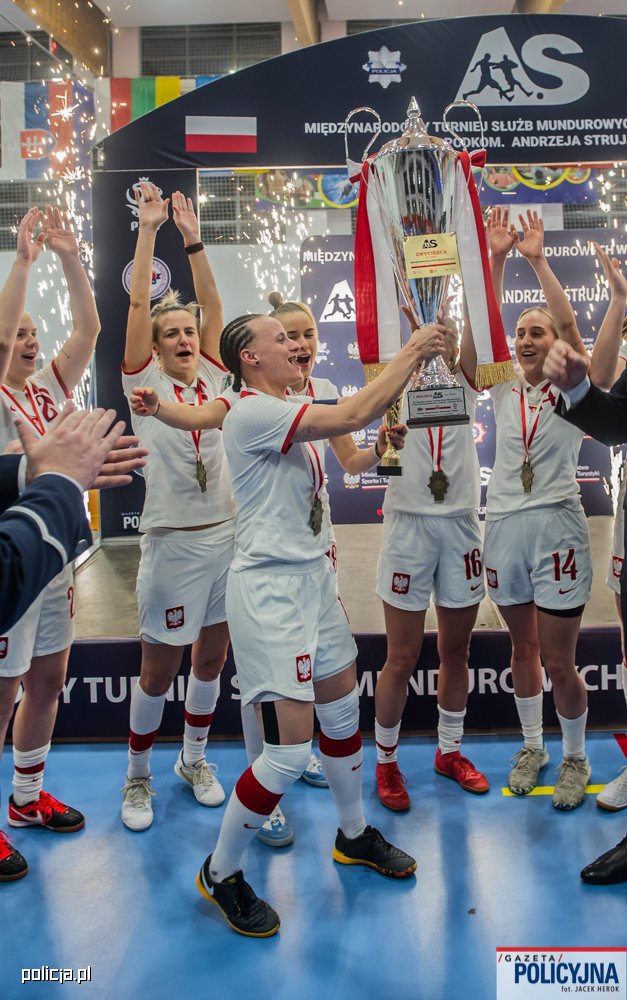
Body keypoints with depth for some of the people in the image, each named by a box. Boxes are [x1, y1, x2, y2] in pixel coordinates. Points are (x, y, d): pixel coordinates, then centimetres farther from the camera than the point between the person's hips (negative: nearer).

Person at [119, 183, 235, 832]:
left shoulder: (211, 377, 7)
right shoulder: (143, 382, -2)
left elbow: (213, 304, 1)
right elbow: (137, 304, -9)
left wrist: (193, 240, -1)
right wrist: (148, 229, -9)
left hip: (227, 535, 4)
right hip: (172, 542, -4)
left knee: (211, 657, 14)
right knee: (160, 667, 4)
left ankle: (194, 759, 34)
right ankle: (137, 776, 25)